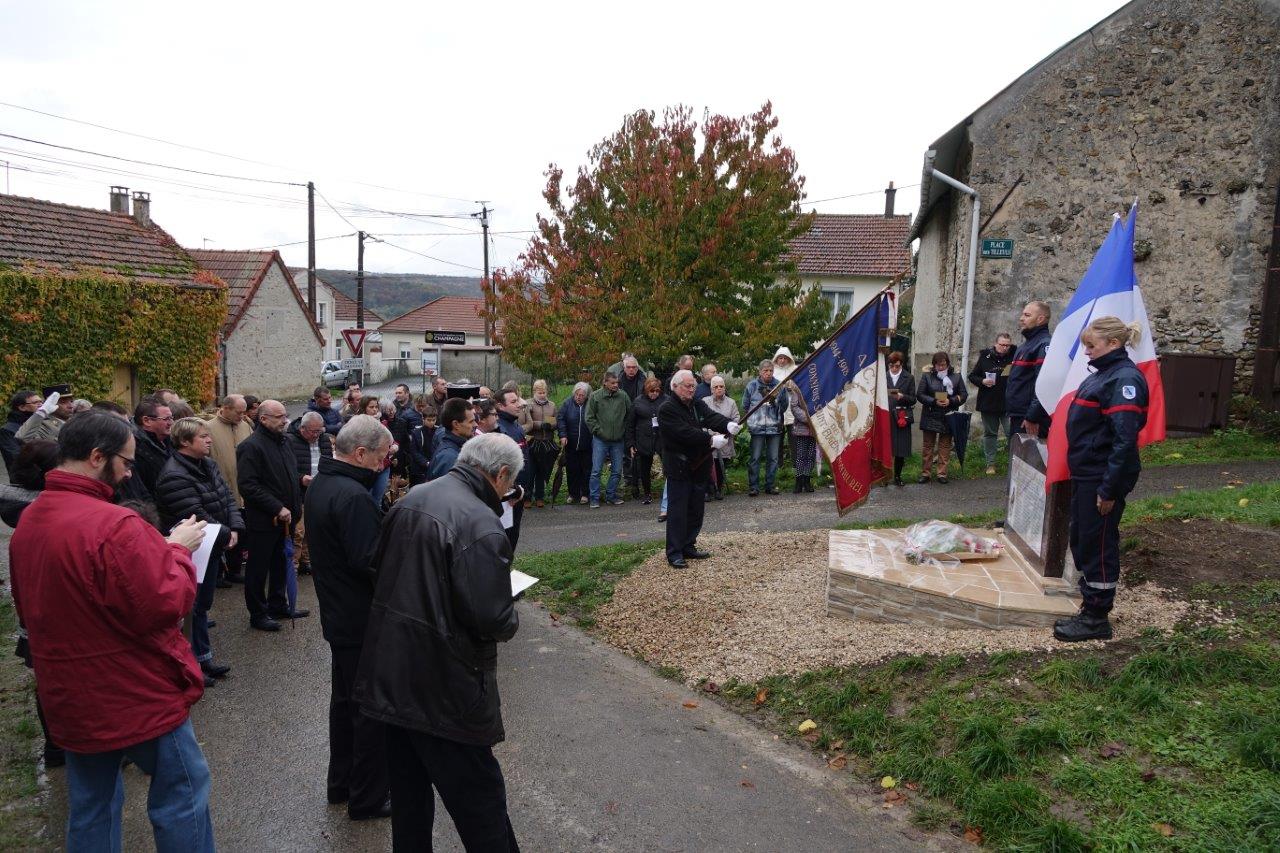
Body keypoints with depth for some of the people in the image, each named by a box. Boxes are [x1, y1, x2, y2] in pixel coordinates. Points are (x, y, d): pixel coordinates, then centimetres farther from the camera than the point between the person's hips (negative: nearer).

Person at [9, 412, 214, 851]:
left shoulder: (28, 521, 2)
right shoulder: (113, 524, -26)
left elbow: (29, 609, 14)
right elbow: (164, 606, -25)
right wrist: (177, 550, -10)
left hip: (70, 697, 8)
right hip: (137, 695, -8)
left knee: (90, 808, 20)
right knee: (182, 794, 9)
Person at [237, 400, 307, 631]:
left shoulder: (281, 442, 12)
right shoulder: (251, 446, -16)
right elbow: (248, 486, -22)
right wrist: (277, 508, -23)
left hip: (284, 517, 8)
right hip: (262, 521, -8)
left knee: (279, 565, 19)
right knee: (258, 568, 5)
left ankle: (278, 606, 32)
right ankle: (258, 614, 17)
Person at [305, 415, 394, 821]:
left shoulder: (318, 486, 7)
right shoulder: (353, 496, -26)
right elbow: (371, 564, -29)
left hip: (337, 615, 10)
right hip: (364, 622, -10)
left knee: (344, 700, 22)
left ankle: (341, 783, 37)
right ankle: (368, 798, 17)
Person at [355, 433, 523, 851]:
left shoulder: (410, 499, 3)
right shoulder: (480, 524, -23)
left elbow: (379, 566, 14)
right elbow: (492, 619, -25)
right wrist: (511, 619, -4)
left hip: (391, 674, 8)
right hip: (445, 686, -8)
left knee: (408, 789, 22)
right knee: (479, 798, 7)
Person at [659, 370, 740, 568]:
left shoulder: (698, 405, 11)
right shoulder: (667, 408, -12)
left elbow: (712, 417, -7)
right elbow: (684, 432, -23)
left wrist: (728, 424, -29)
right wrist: (711, 440, -28)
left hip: (699, 466, 7)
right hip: (679, 468, -7)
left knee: (696, 510, 13)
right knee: (677, 511, -4)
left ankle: (688, 546, 24)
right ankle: (674, 553, 2)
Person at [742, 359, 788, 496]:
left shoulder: (779, 386, 4)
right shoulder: (752, 385, 1)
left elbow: (784, 406, 13)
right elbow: (745, 406, 9)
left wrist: (775, 402, 1)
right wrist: (754, 417, 6)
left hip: (774, 427, 2)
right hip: (757, 427, -2)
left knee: (773, 458, 7)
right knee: (755, 458, -2)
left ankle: (770, 485, 17)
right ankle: (753, 486, 5)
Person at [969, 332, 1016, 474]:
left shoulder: (1013, 357, -1)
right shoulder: (985, 358, 3)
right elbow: (972, 376, 9)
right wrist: (982, 381, -11)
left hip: (1008, 405, -2)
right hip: (988, 403, 2)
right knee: (989, 433, 10)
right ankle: (990, 464, 19)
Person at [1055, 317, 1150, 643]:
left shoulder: (1125, 379, -18)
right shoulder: (1103, 374, 13)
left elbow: (1124, 440, -22)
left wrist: (1109, 490, -22)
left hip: (1102, 478, -10)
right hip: (1086, 474, 10)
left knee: (1097, 545, 0)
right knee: (1080, 540, 17)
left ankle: (1096, 619, 13)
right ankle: (1090, 606, 30)